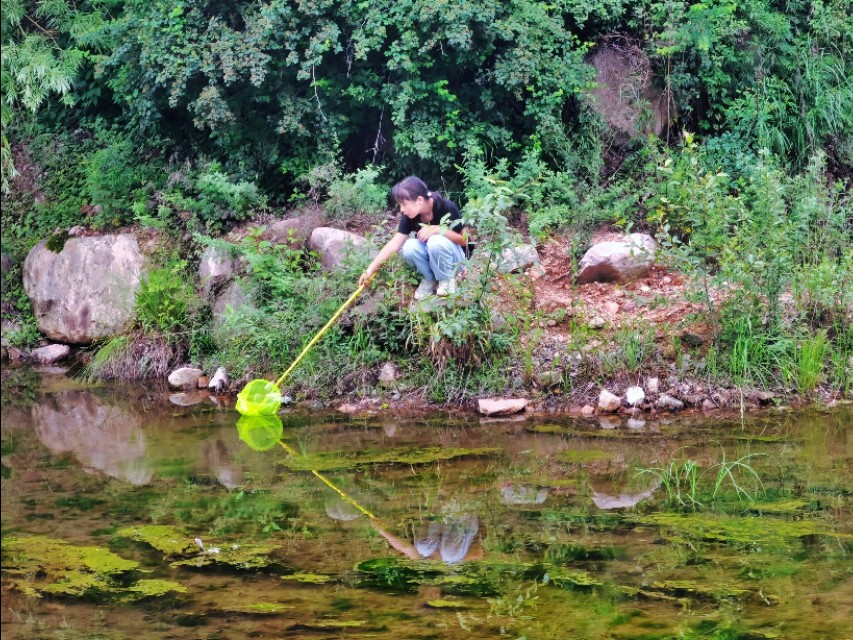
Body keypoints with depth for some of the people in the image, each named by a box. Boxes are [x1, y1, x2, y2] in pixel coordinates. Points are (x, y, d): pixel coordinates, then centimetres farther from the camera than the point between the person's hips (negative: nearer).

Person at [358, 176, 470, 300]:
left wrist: (439, 229, -32)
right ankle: (429, 279, -3)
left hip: (453, 256, -4)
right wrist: (371, 270, -18)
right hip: (429, 258, 4)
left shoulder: (447, 208, -24)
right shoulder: (410, 216, -13)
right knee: (409, 247, -28)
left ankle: (447, 279, -10)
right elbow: (394, 244, -13)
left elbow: (464, 240, -18)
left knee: (436, 241, -35)